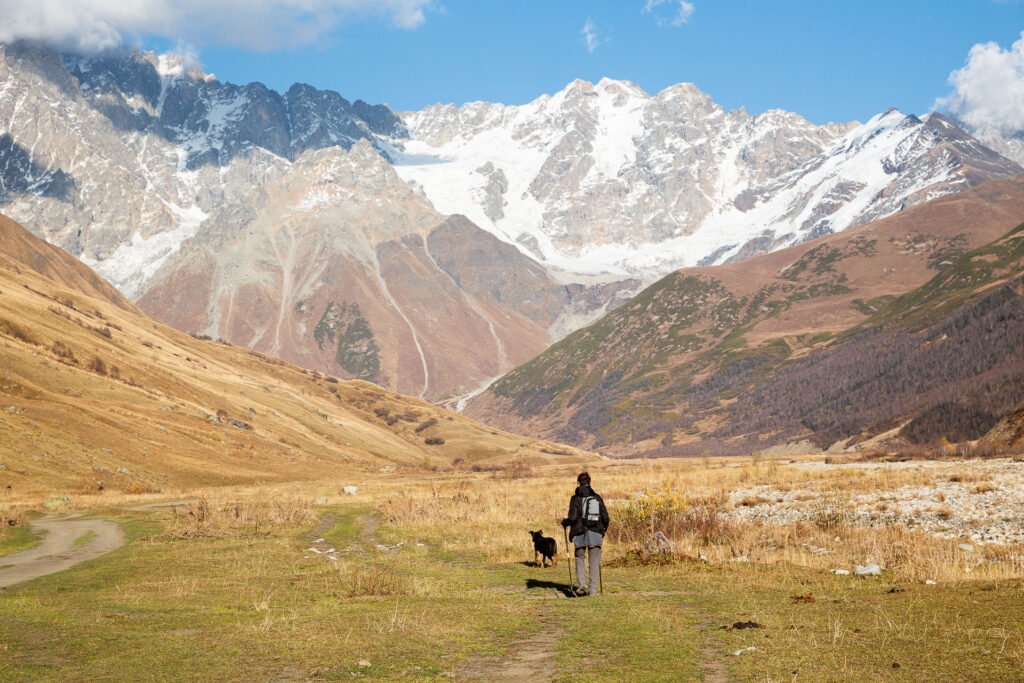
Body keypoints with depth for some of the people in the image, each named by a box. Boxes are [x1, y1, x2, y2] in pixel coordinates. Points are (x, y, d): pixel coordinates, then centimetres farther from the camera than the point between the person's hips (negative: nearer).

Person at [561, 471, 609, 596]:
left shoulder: (575, 498, -5)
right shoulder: (598, 498, 5)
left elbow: (573, 517, -12)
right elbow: (605, 518, 4)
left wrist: (564, 522, 9)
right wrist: (603, 529, 22)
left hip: (580, 533, -2)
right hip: (596, 534, 2)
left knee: (579, 558, 15)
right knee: (594, 562, 6)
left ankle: (582, 584, -4)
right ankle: (592, 589, 2)